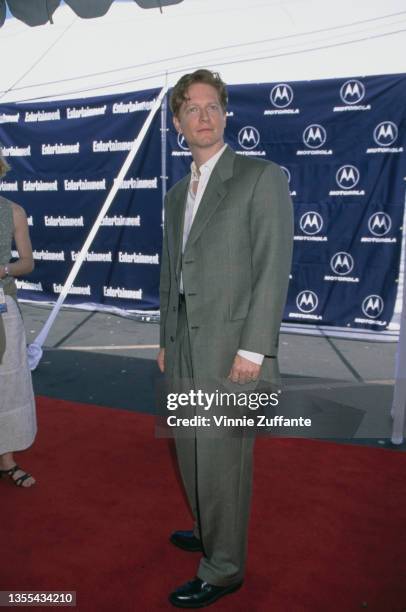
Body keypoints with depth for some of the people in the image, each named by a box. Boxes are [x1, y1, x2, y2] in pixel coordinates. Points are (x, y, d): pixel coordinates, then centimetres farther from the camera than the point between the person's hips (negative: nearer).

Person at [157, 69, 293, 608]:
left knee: (222, 458, 2)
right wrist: (166, 341, 16)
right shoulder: (177, 195, 17)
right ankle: (210, 531, 42)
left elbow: (274, 267, -12)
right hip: (184, 347, 7)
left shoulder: (263, 178, -5)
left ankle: (224, 568, 24)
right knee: (191, 452, 18)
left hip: (232, 347, -7)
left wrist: (253, 349, -17)